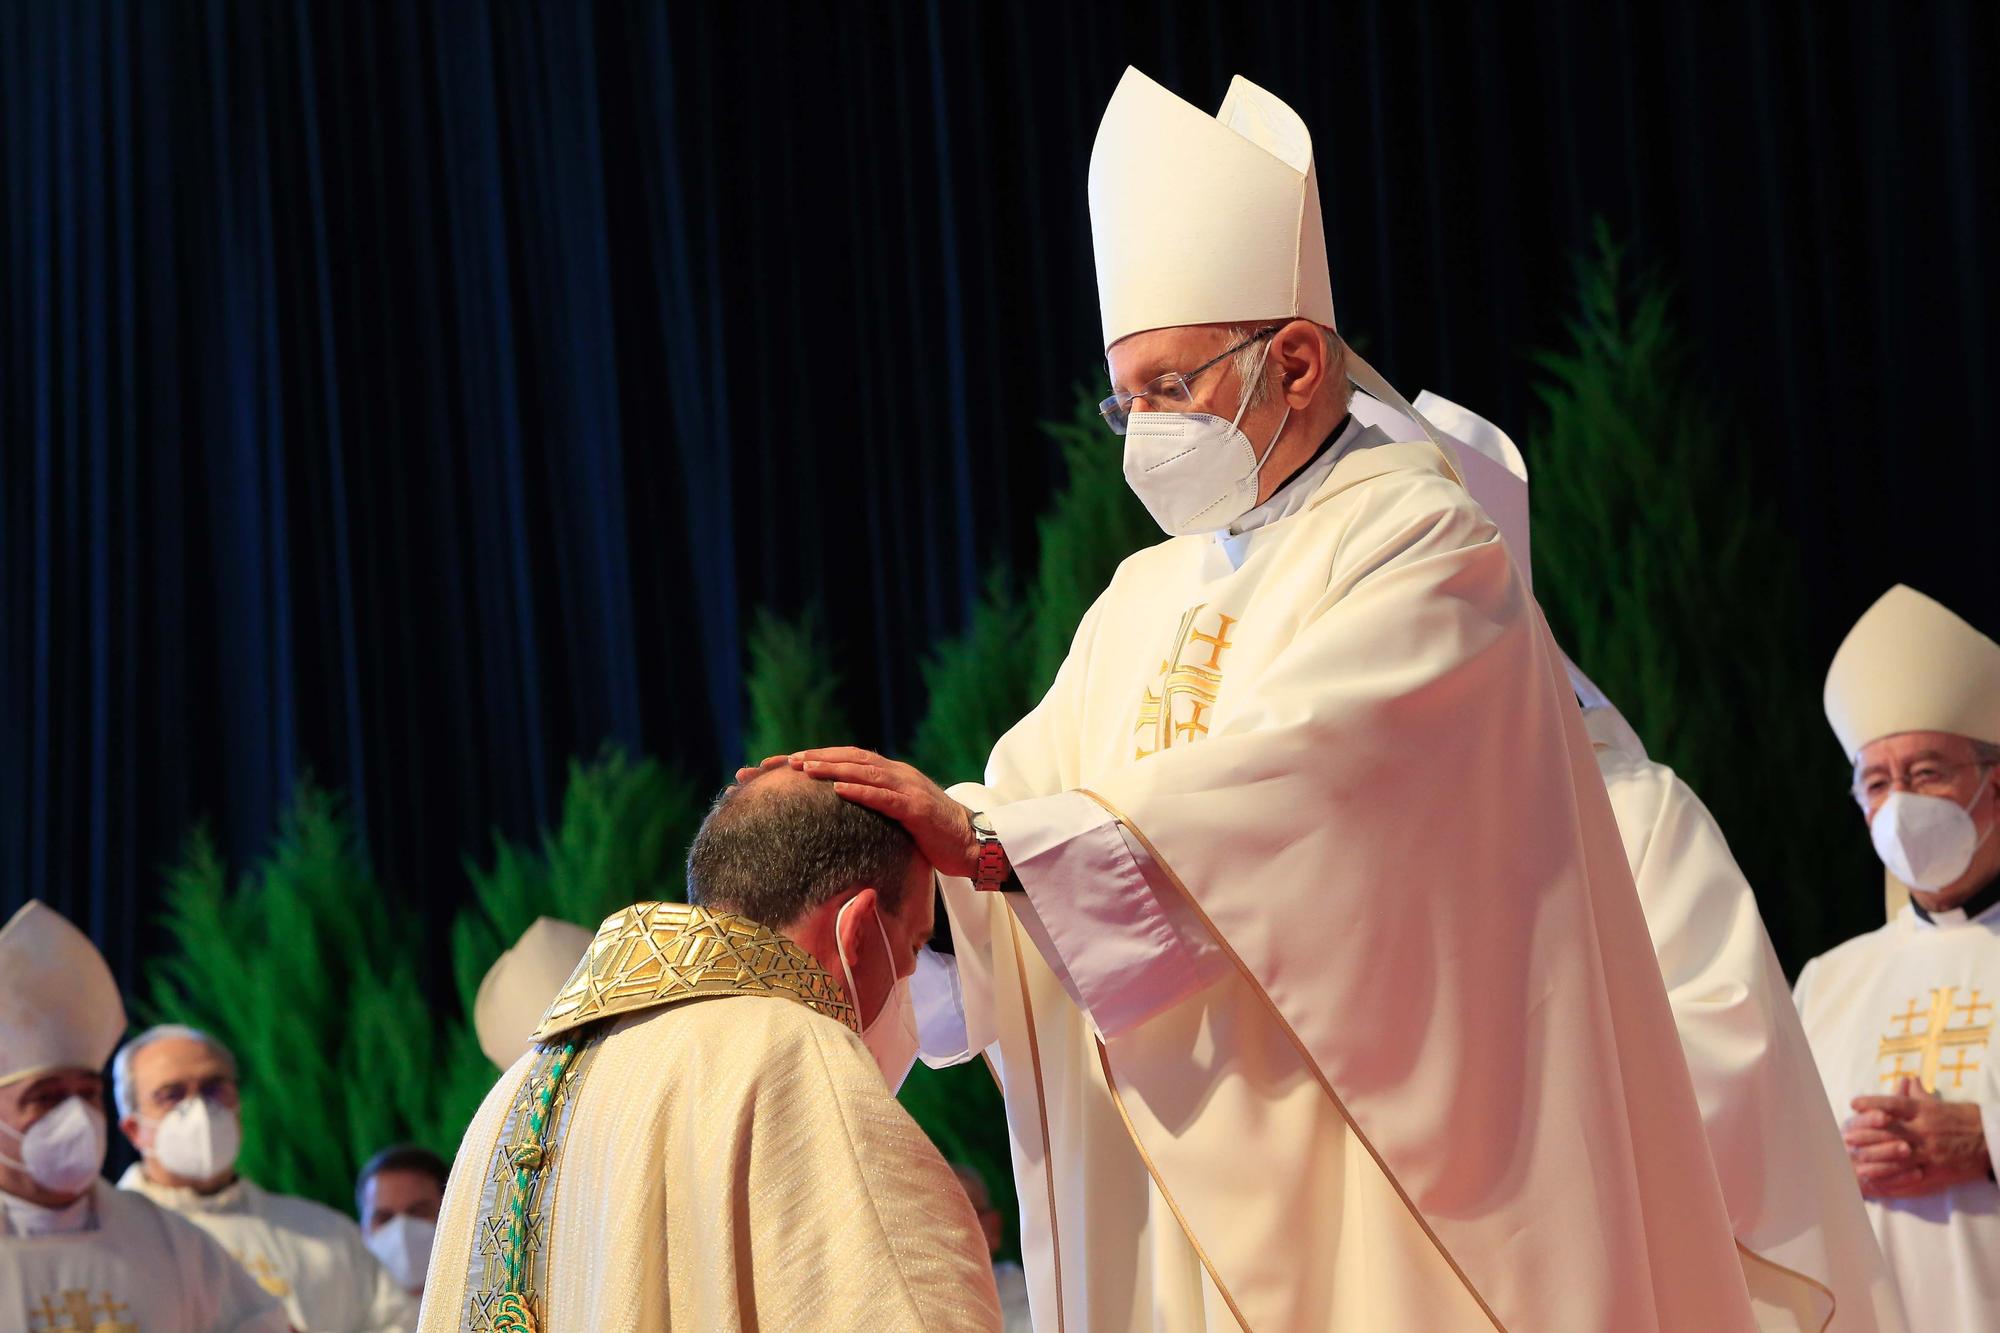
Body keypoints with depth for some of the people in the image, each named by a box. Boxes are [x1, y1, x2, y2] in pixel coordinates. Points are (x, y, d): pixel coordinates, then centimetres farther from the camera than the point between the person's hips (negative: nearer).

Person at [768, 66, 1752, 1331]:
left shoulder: (1419, 540, -6)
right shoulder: (1147, 596, 18)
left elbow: (1288, 776, -20)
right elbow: (1031, 789, 9)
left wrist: (987, 835, -25)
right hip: (1190, 1162, 6)